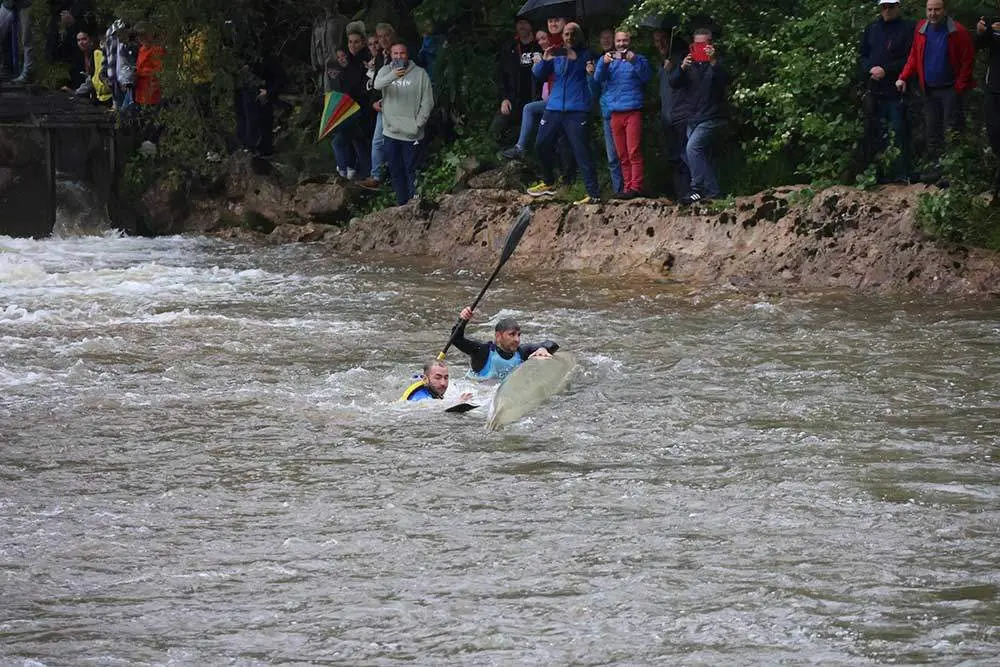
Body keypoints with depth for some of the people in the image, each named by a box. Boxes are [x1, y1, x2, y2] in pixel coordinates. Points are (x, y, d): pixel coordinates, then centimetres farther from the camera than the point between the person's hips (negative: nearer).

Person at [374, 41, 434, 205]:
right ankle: (401, 204, 20)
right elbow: (377, 85, -20)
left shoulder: (420, 73, -2)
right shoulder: (385, 71, 3)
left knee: (411, 170, -6)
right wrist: (392, 76, -41)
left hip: (411, 133, -3)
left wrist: (418, 123, -10)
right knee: (395, 171, 10)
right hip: (391, 132, 3)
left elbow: (428, 102, -1)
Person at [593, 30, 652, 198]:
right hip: (615, 113, 4)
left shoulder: (638, 59, 8)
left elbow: (646, 77, -7)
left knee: (634, 152, -11)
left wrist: (634, 61, -21)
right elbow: (598, 78, 1)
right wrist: (604, 63, -18)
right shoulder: (609, 60, 16)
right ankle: (627, 186, 7)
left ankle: (635, 187, -14)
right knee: (622, 155, 5)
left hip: (633, 111, -4)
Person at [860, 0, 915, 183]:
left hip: (896, 90, -5)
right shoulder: (872, 29, 14)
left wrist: (886, 70, -14)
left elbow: (910, 59, -8)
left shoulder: (907, 29, -2)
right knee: (872, 133, 6)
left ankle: (902, 174, -4)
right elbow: (863, 56, 15)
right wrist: (870, 69, -6)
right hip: (874, 90, 5)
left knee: (898, 132, -6)